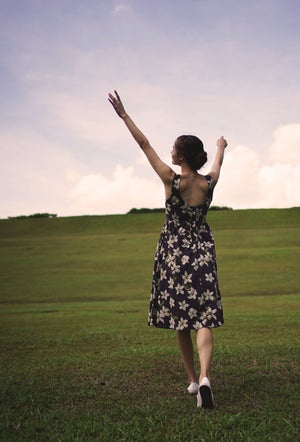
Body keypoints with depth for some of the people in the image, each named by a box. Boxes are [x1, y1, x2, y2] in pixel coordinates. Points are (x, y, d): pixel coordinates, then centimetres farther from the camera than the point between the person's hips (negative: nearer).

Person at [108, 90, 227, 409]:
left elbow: (145, 145, -5)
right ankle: (204, 377, -24)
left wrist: (124, 115, 3)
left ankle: (192, 380, 19)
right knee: (203, 319, -4)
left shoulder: (171, 180, -12)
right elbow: (218, 161, 21)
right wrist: (221, 146, 43)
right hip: (202, 253, 2)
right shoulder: (209, 183, -3)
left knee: (181, 319, 11)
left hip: (174, 253, -1)